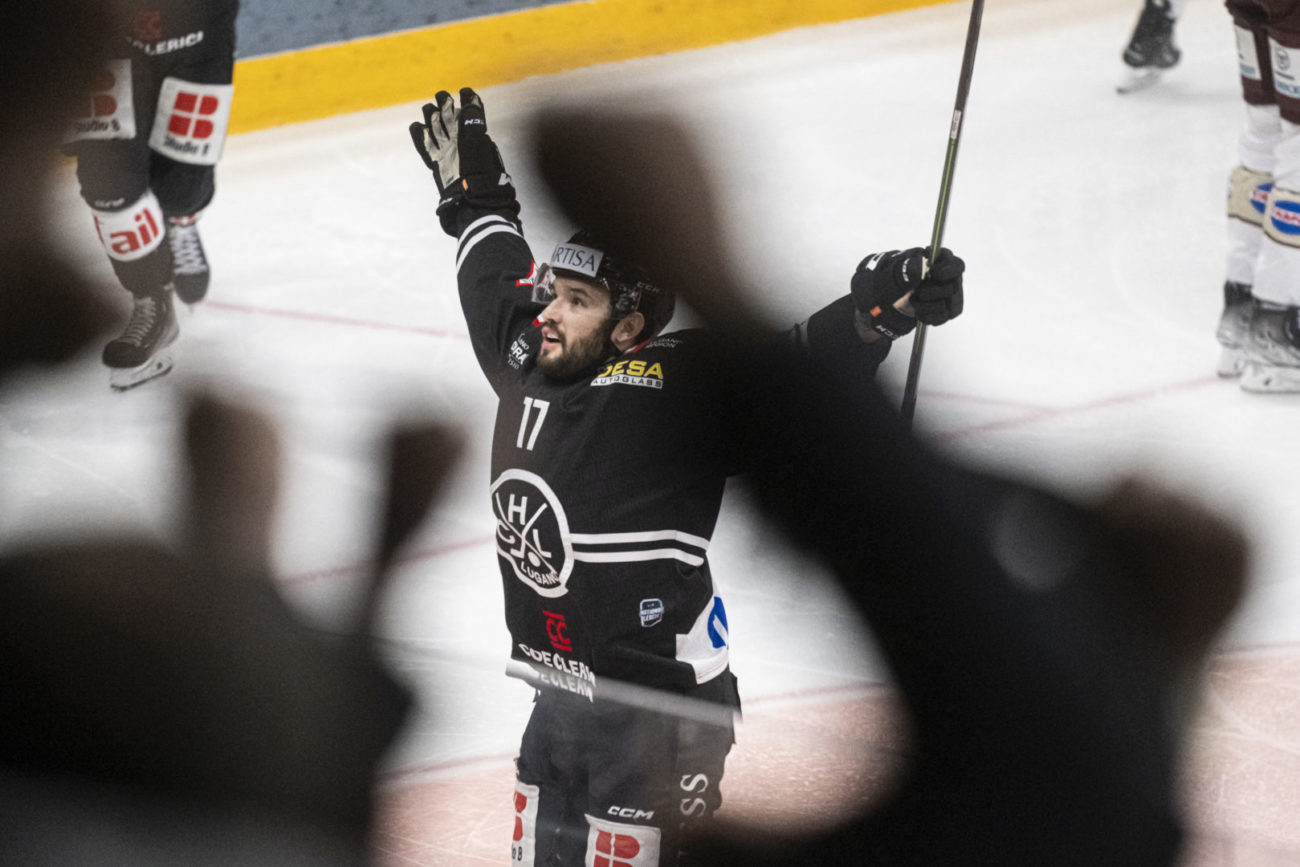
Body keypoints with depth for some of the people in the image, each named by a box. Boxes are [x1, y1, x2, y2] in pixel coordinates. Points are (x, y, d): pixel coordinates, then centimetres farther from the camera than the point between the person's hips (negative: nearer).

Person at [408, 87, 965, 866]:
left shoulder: (676, 387, -16)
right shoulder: (530, 368, 5)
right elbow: (498, 278, 25)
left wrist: (872, 315, -44)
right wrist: (472, 193, 35)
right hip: (561, 699, 8)